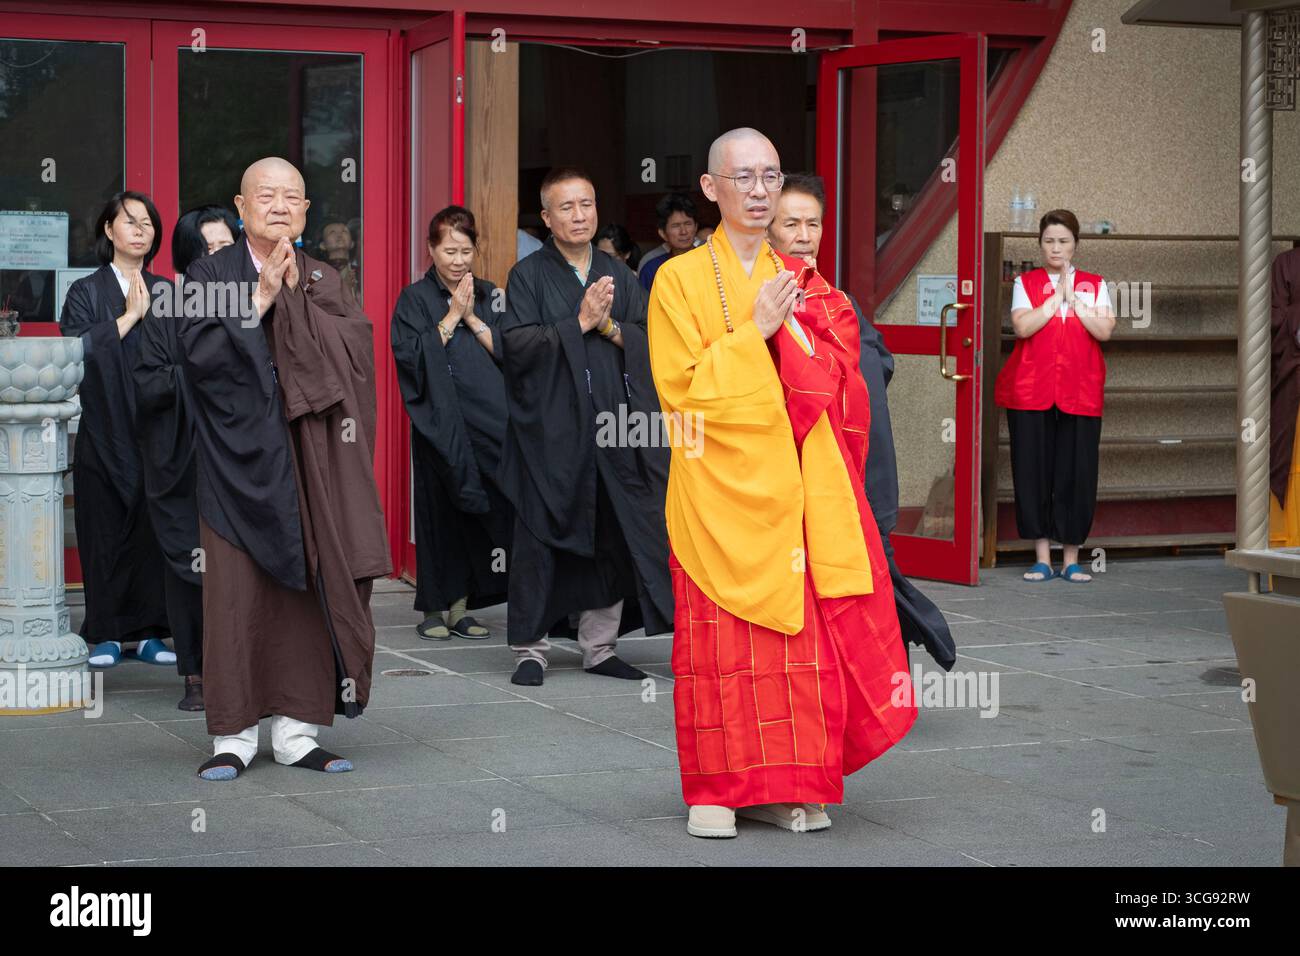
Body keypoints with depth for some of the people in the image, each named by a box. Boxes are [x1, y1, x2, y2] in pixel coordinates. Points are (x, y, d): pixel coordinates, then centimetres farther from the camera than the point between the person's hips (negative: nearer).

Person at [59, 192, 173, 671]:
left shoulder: (165, 292, 14)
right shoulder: (87, 292, 6)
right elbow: (76, 352, -10)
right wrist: (129, 317, -9)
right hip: (105, 430, -2)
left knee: (155, 527, 0)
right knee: (106, 529, -3)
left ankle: (149, 632, 6)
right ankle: (106, 635, 3)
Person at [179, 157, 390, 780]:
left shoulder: (324, 281, 14)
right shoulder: (211, 274, 4)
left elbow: (357, 352, 0)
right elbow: (198, 351, -10)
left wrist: (296, 297, -8)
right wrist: (260, 301, -14)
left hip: (312, 461, 3)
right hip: (240, 455, -3)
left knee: (310, 587, 1)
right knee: (237, 591, -5)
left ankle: (297, 730, 8)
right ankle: (234, 734, 2)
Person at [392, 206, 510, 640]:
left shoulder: (489, 295, 12)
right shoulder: (415, 299, 2)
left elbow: (506, 351, 3)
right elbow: (409, 354, -11)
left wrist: (471, 317, -6)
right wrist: (451, 316, -10)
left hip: (485, 421, 3)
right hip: (438, 421, -3)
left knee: (476, 510, 0)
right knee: (438, 508, -3)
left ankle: (460, 606, 6)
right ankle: (433, 608, 3)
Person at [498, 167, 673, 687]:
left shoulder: (618, 275, 13)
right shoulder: (528, 275, 1)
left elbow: (648, 342, 5)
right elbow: (517, 344, -11)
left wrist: (608, 326, -12)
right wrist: (580, 322, -14)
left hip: (611, 427, 4)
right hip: (549, 426, -4)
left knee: (611, 538, 5)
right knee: (541, 539, -2)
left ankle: (599, 646, 15)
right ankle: (530, 648, 7)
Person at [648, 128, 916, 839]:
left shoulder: (796, 281, 15)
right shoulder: (680, 279, 2)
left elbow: (832, 385, 10)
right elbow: (680, 389, -7)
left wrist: (793, 324, -6)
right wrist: (753, 331, -12)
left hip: (793, 483, 4)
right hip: (719, 487, -4)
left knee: (801, 635, -1)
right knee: (721, 640, -4)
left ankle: (785, 787, 5)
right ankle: (717, 788, 5)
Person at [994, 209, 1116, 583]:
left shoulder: (1094, 284, 11)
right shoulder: (1026, 283, 9)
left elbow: (1104, 330, -5)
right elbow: (1022, 326, -9)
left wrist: (1073, 298, -7)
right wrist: (1056, 296, -8)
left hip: (1081, 393, 0)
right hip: (1031, 390, 0)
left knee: (1077, 471, -1)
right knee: (1034, 470, -1)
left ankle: (1071, 560, 7)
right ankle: (1042, 559, 7)